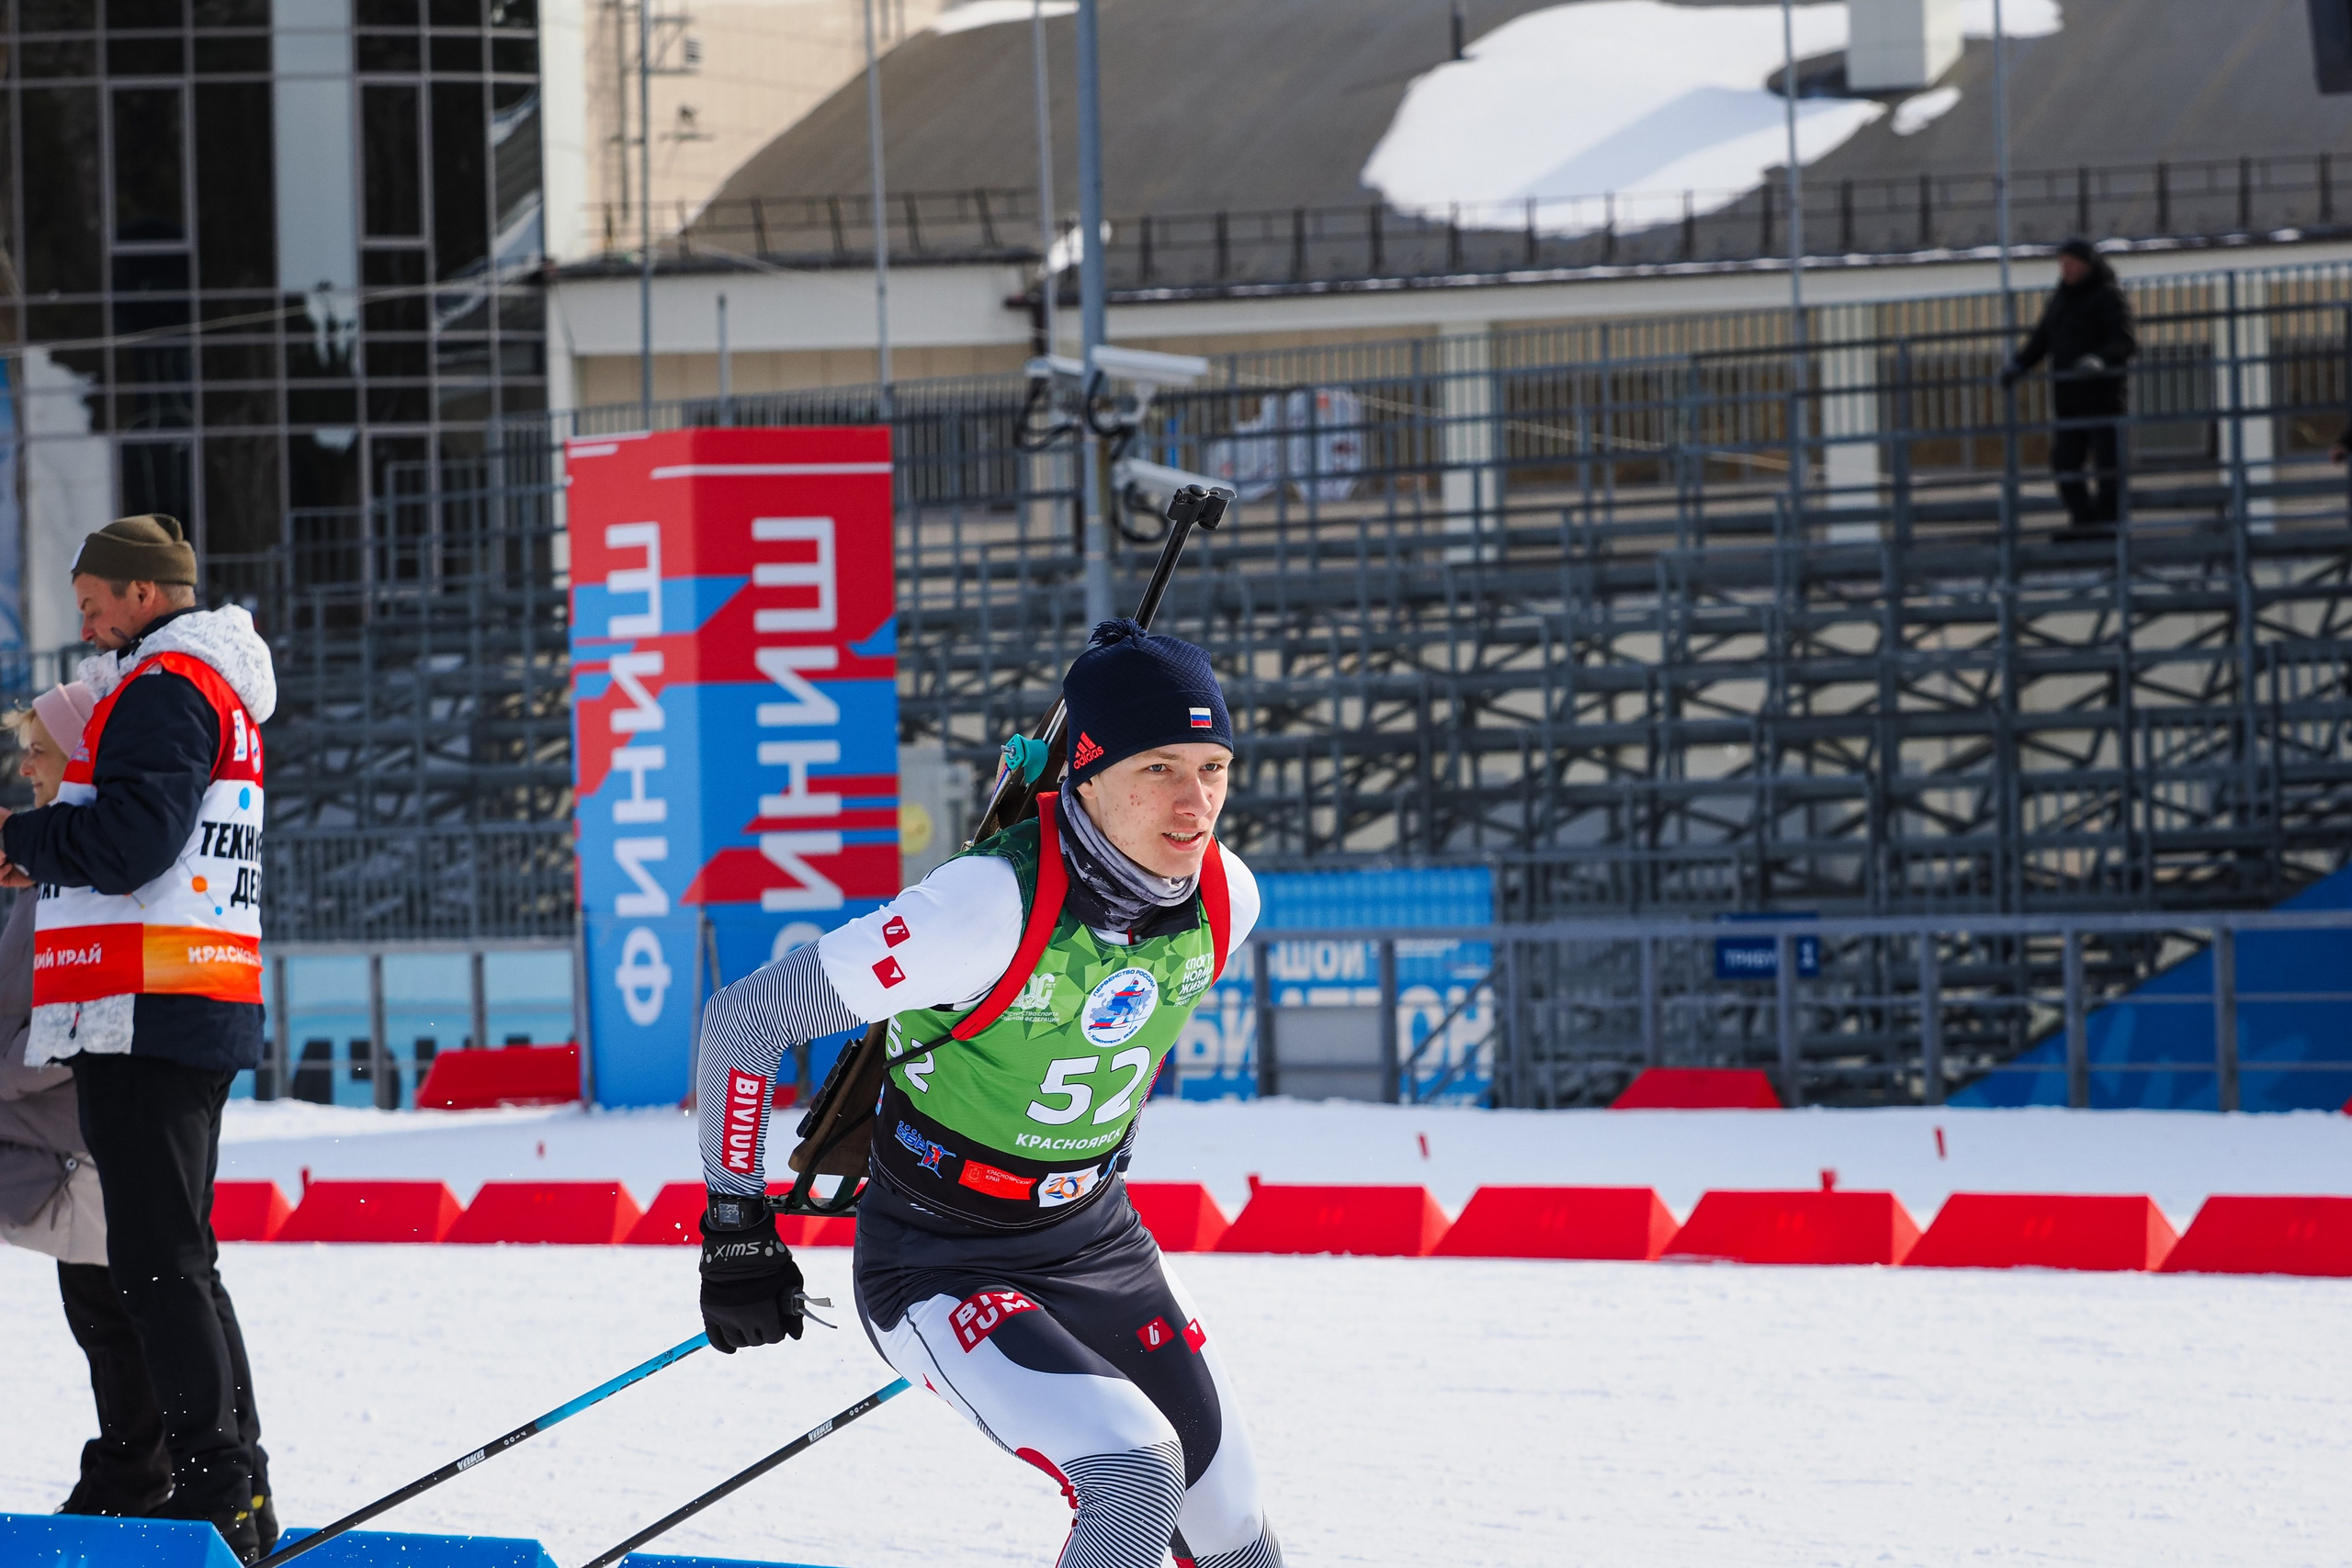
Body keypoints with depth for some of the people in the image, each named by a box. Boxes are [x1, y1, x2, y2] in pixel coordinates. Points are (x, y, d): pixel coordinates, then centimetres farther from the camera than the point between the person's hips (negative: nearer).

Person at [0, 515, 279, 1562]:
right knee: (179, 1260, 13)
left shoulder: (163, 686, -9)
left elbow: (133, 838, -21)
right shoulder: (221, 691, 23)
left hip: (145, 1006, -11)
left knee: (157, 1264, -11)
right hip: (202, 1012, 11)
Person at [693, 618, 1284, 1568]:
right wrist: (735, 1227, -14)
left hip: (1095, 1243, 7)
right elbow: (747, 1017, -20)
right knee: (1134, 1475, -27)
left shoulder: (1224, 899, -9)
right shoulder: (991, 906, -29)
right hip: (939, 1266, -7)